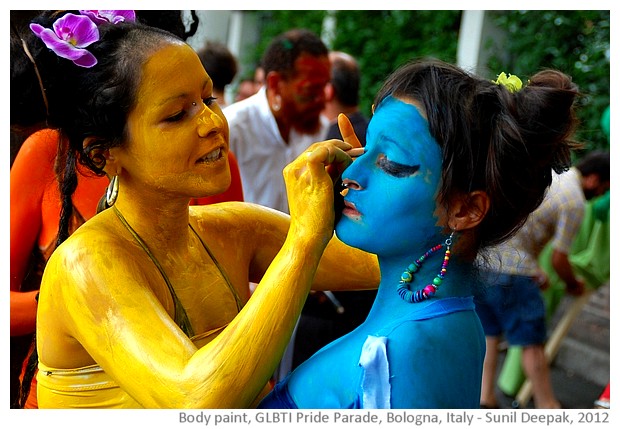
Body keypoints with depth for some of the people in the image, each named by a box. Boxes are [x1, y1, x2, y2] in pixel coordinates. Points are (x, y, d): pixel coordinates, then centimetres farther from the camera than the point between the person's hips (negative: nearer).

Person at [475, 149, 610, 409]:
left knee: (488, 333, 18)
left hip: (478, 255, 8)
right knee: (532, 341, 5)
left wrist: (535, 269, 25)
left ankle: (485, 398, 22)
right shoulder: (575, 203, -8)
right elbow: (559, 259, -5)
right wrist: (573, 285, 15)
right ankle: (547, 406, 16)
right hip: (509, 268, -8)